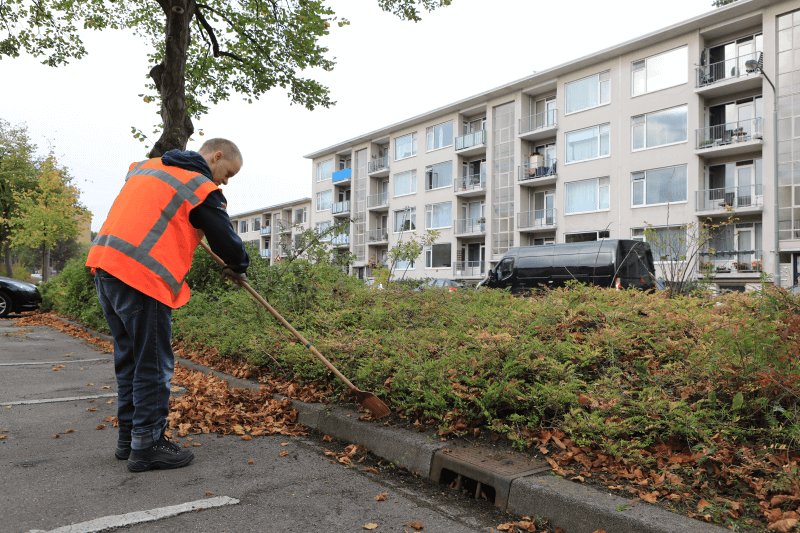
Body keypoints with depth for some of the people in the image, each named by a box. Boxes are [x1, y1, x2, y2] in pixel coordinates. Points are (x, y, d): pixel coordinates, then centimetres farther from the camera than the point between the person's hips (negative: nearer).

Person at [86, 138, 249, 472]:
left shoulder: (145, 166, 21)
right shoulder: (202, 188, -4)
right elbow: (225, 239, 0)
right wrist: (238, 268, 20)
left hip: (103, 262, 9)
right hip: (142, 277, -9)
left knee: (130, 358, 17)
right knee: (153, 365, 1)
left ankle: (129, 438, 26)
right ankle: (146, 447, 9)